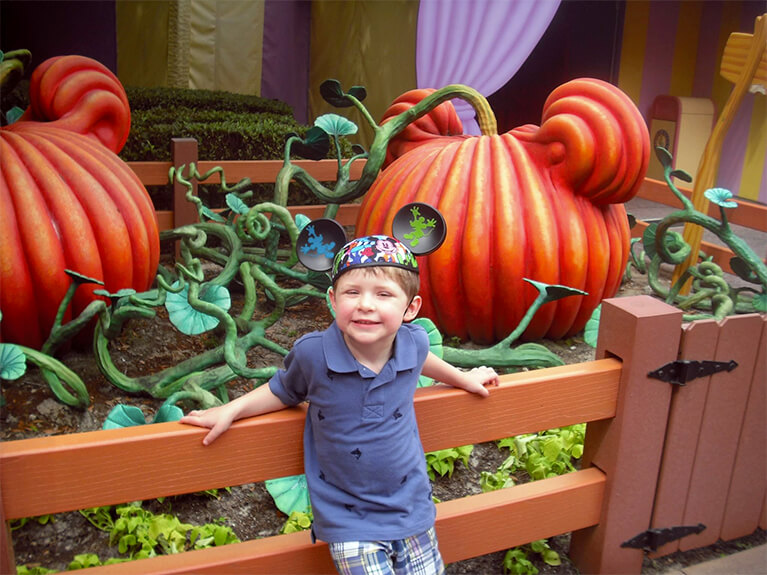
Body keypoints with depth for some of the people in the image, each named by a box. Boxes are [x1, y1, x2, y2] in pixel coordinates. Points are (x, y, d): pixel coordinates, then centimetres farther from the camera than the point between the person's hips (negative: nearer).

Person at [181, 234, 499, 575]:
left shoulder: (414, 342, -12)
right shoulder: (312, 354, -19)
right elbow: (284, 392, 3)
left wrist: (463, 378, 27)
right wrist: (232, 409, -7)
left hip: (411, 509, 3)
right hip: (349, 521, -3)